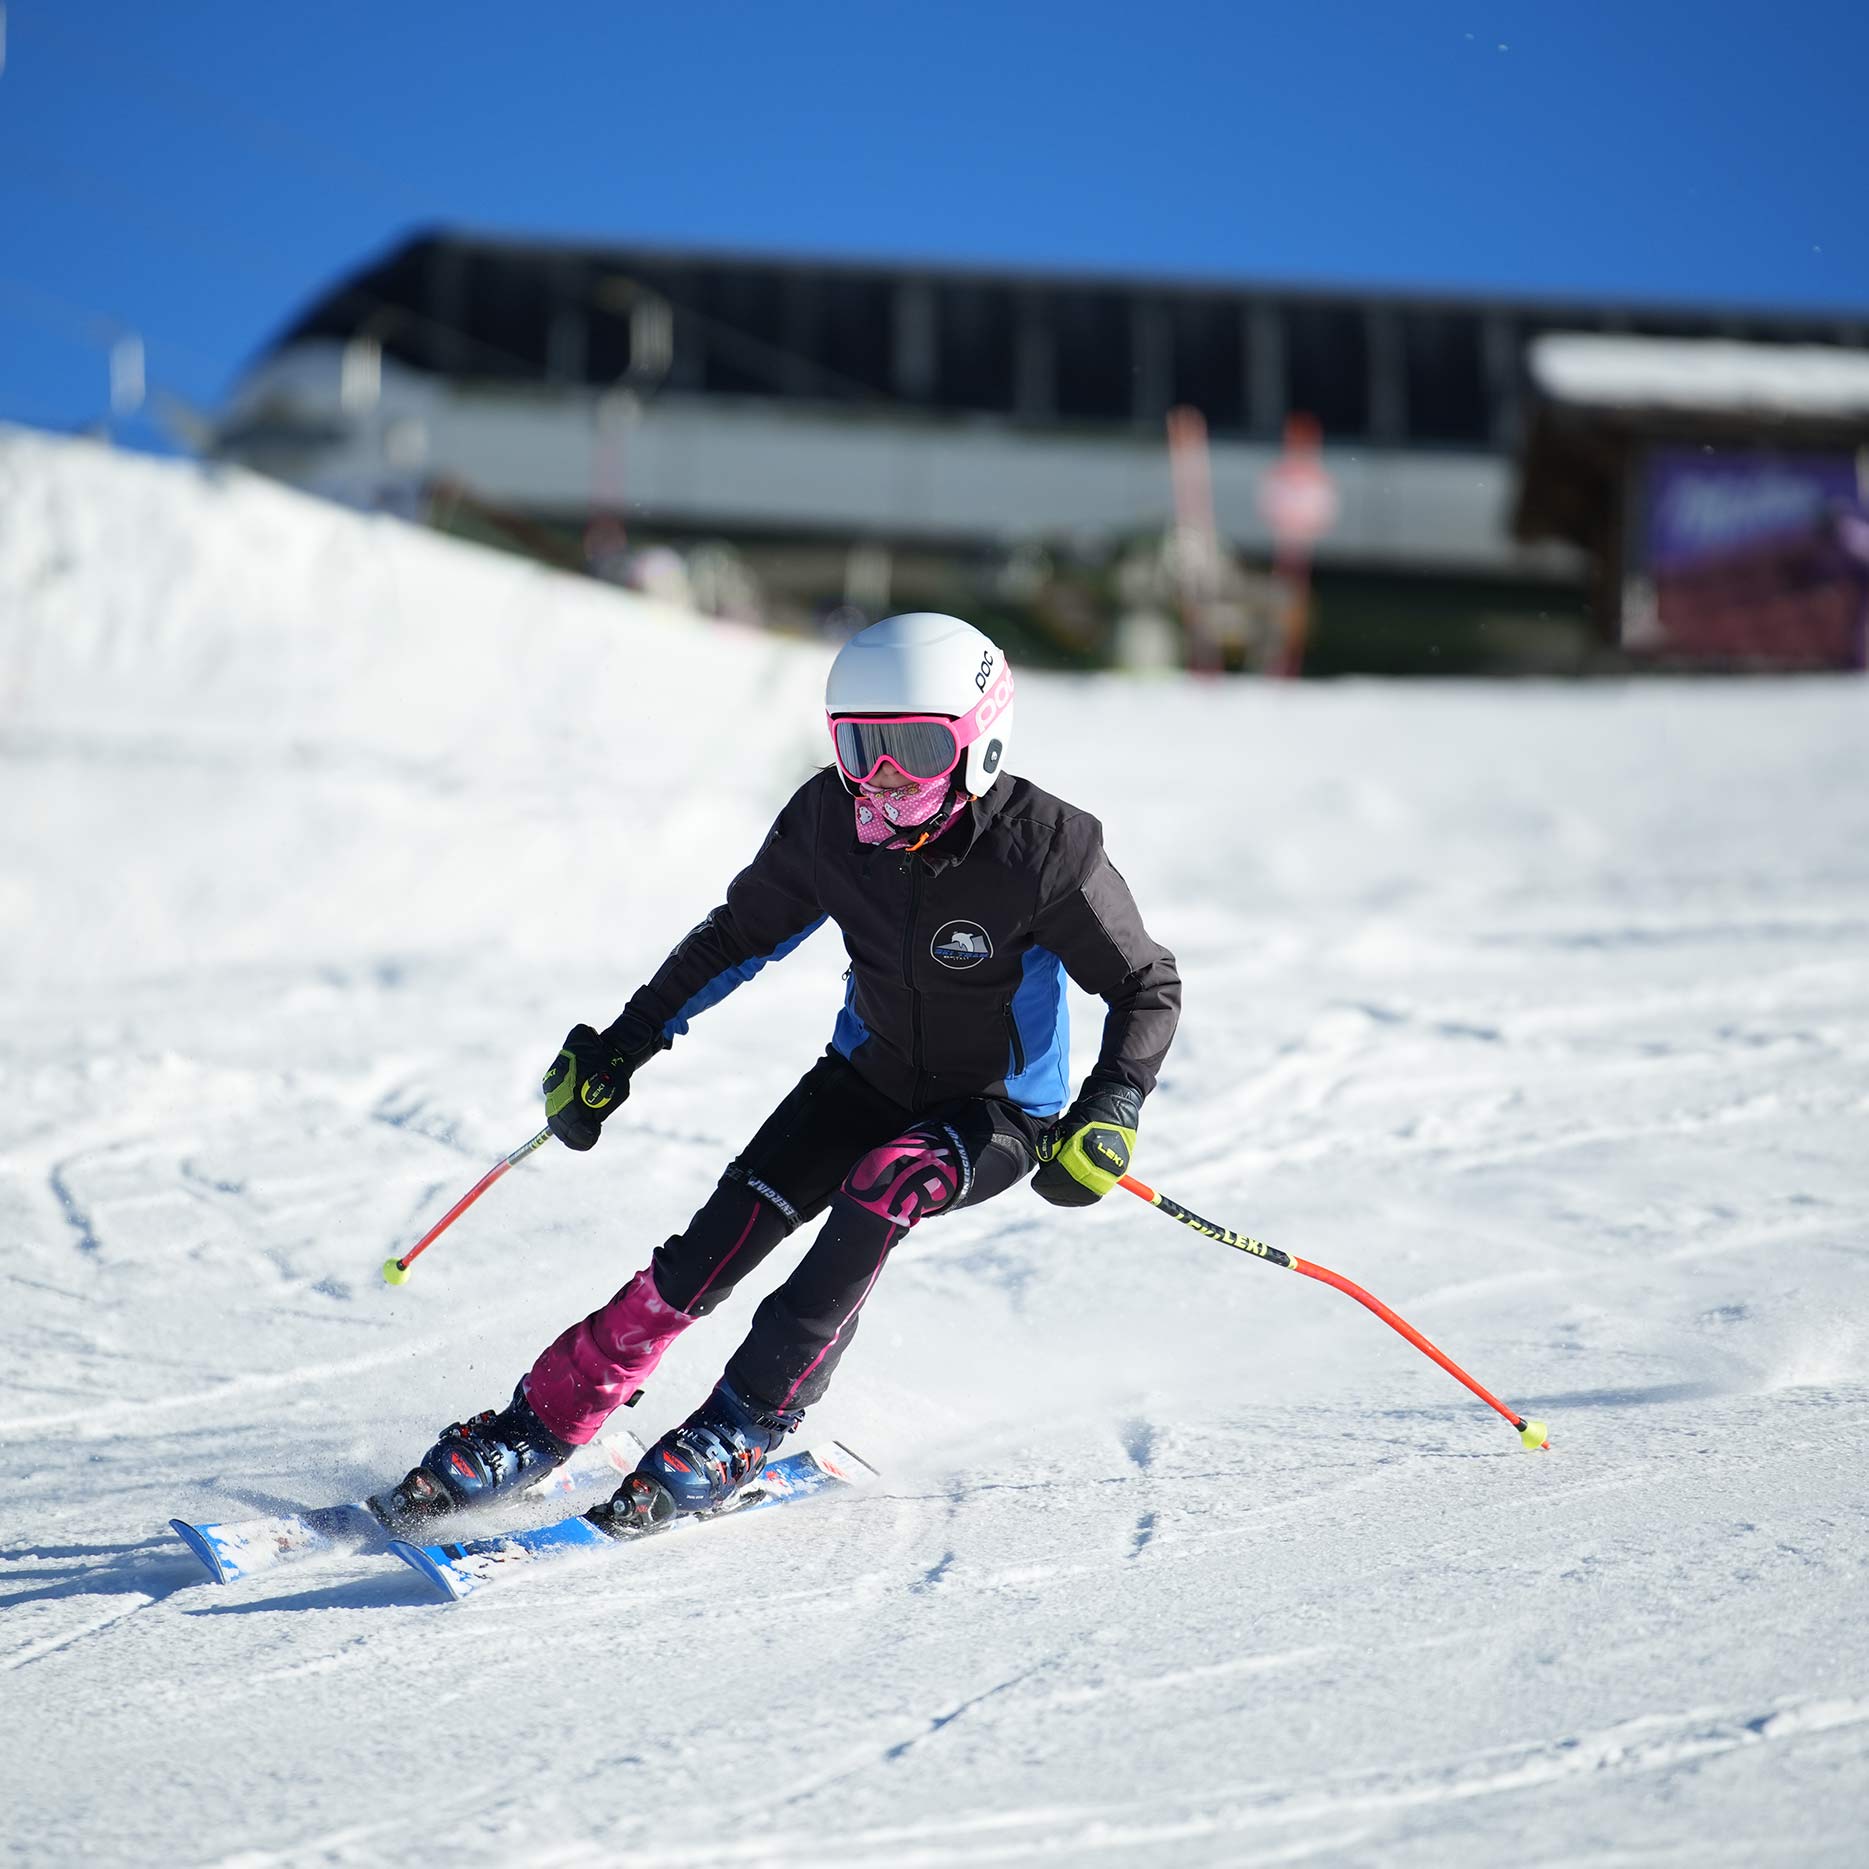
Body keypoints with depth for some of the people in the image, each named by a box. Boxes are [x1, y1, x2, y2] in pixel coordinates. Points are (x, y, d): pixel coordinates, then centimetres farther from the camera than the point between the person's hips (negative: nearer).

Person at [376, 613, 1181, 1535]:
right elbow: (738, 935, 3)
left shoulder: (1044, 848, -25)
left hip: (998, 1113, -3)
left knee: (887, 1184, -34)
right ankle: (540, 1424, -8)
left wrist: (1111, 1111, -29)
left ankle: (743, 1425, -23)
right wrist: (624, 1045, 1)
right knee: (733, 1221, -15)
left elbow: (1148, 989, -14)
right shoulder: (831, 820, -14)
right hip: (870, 1075, 4)